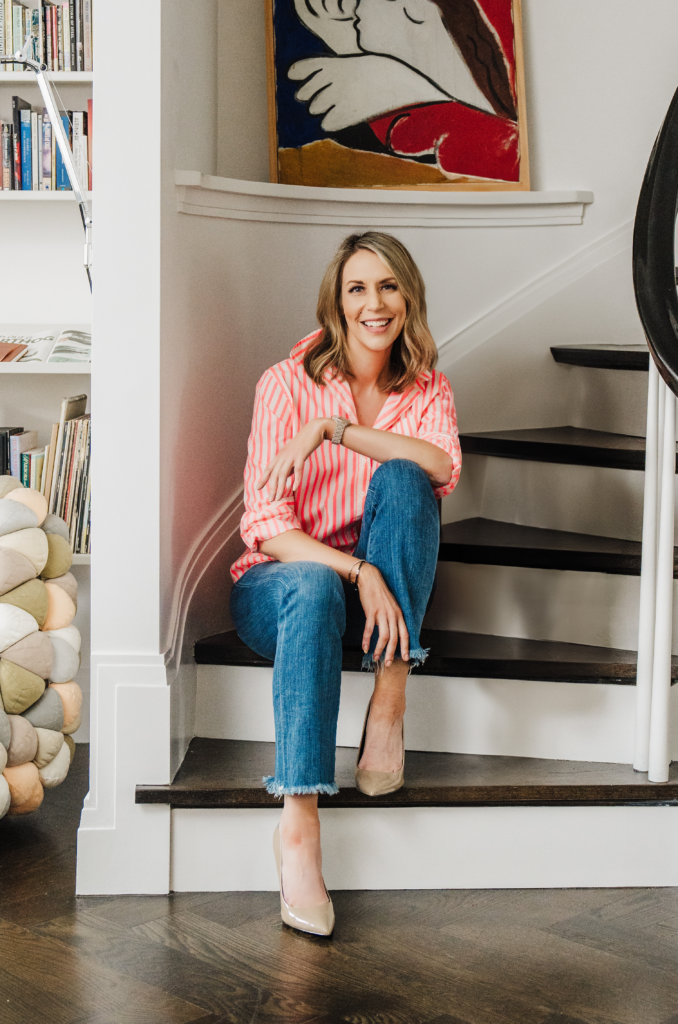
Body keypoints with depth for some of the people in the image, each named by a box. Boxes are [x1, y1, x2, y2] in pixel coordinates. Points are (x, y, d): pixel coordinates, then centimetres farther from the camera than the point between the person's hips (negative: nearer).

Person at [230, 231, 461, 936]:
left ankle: (389, 699, -28)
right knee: (314, 588, -39)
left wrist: (333, 428, -25)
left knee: (401, 477, -26)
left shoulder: (426, 390, 4)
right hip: (280, 582, -2)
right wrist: (358, 570, -29)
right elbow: (266, 526, -14)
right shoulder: (288, 382, -6)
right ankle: (298, 823, -44)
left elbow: (443, 468, -21)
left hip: (380, 589, 3)